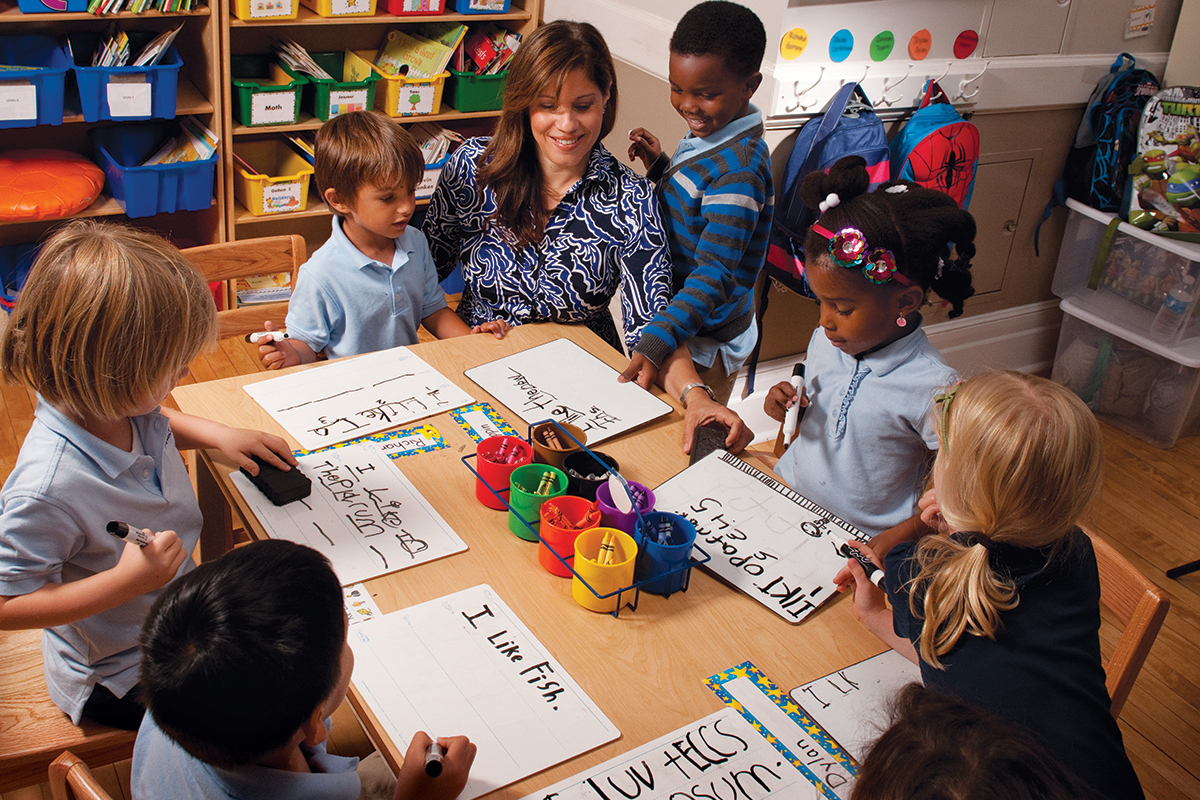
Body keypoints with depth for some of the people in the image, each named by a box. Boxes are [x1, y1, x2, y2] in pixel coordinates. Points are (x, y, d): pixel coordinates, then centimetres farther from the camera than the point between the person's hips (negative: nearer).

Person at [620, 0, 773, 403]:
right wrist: (660, 165, 3)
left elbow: (714, 275, -31)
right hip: (680, 319, 9)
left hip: (705, 342, -9)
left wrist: (655, 343, -39)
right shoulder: (706, 135, 2)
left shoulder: (739, 170, -27)